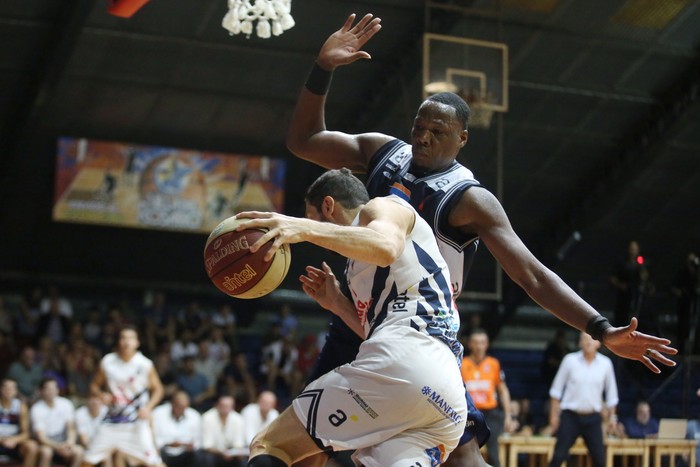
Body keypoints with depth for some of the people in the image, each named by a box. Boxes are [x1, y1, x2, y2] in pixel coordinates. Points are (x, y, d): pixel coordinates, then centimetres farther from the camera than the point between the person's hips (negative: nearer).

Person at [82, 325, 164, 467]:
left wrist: (148, 407, -14)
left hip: (137, 420, -2)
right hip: (112, 420, 2)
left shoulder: (145, 364, -8)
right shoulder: (107, 362, -4)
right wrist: (102, 395, -14)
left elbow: (157, 389, 2)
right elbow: (94, 386, 8)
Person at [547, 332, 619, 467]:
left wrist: (612, 416, 10)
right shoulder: (570, 360, -4)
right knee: (559, 456, -8)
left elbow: (611, 391, 11)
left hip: (593, 417, 2)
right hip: (570, 415, -2)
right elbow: (556, 389, 3)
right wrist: (554, 414, 1)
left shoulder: (606, 363, 0)